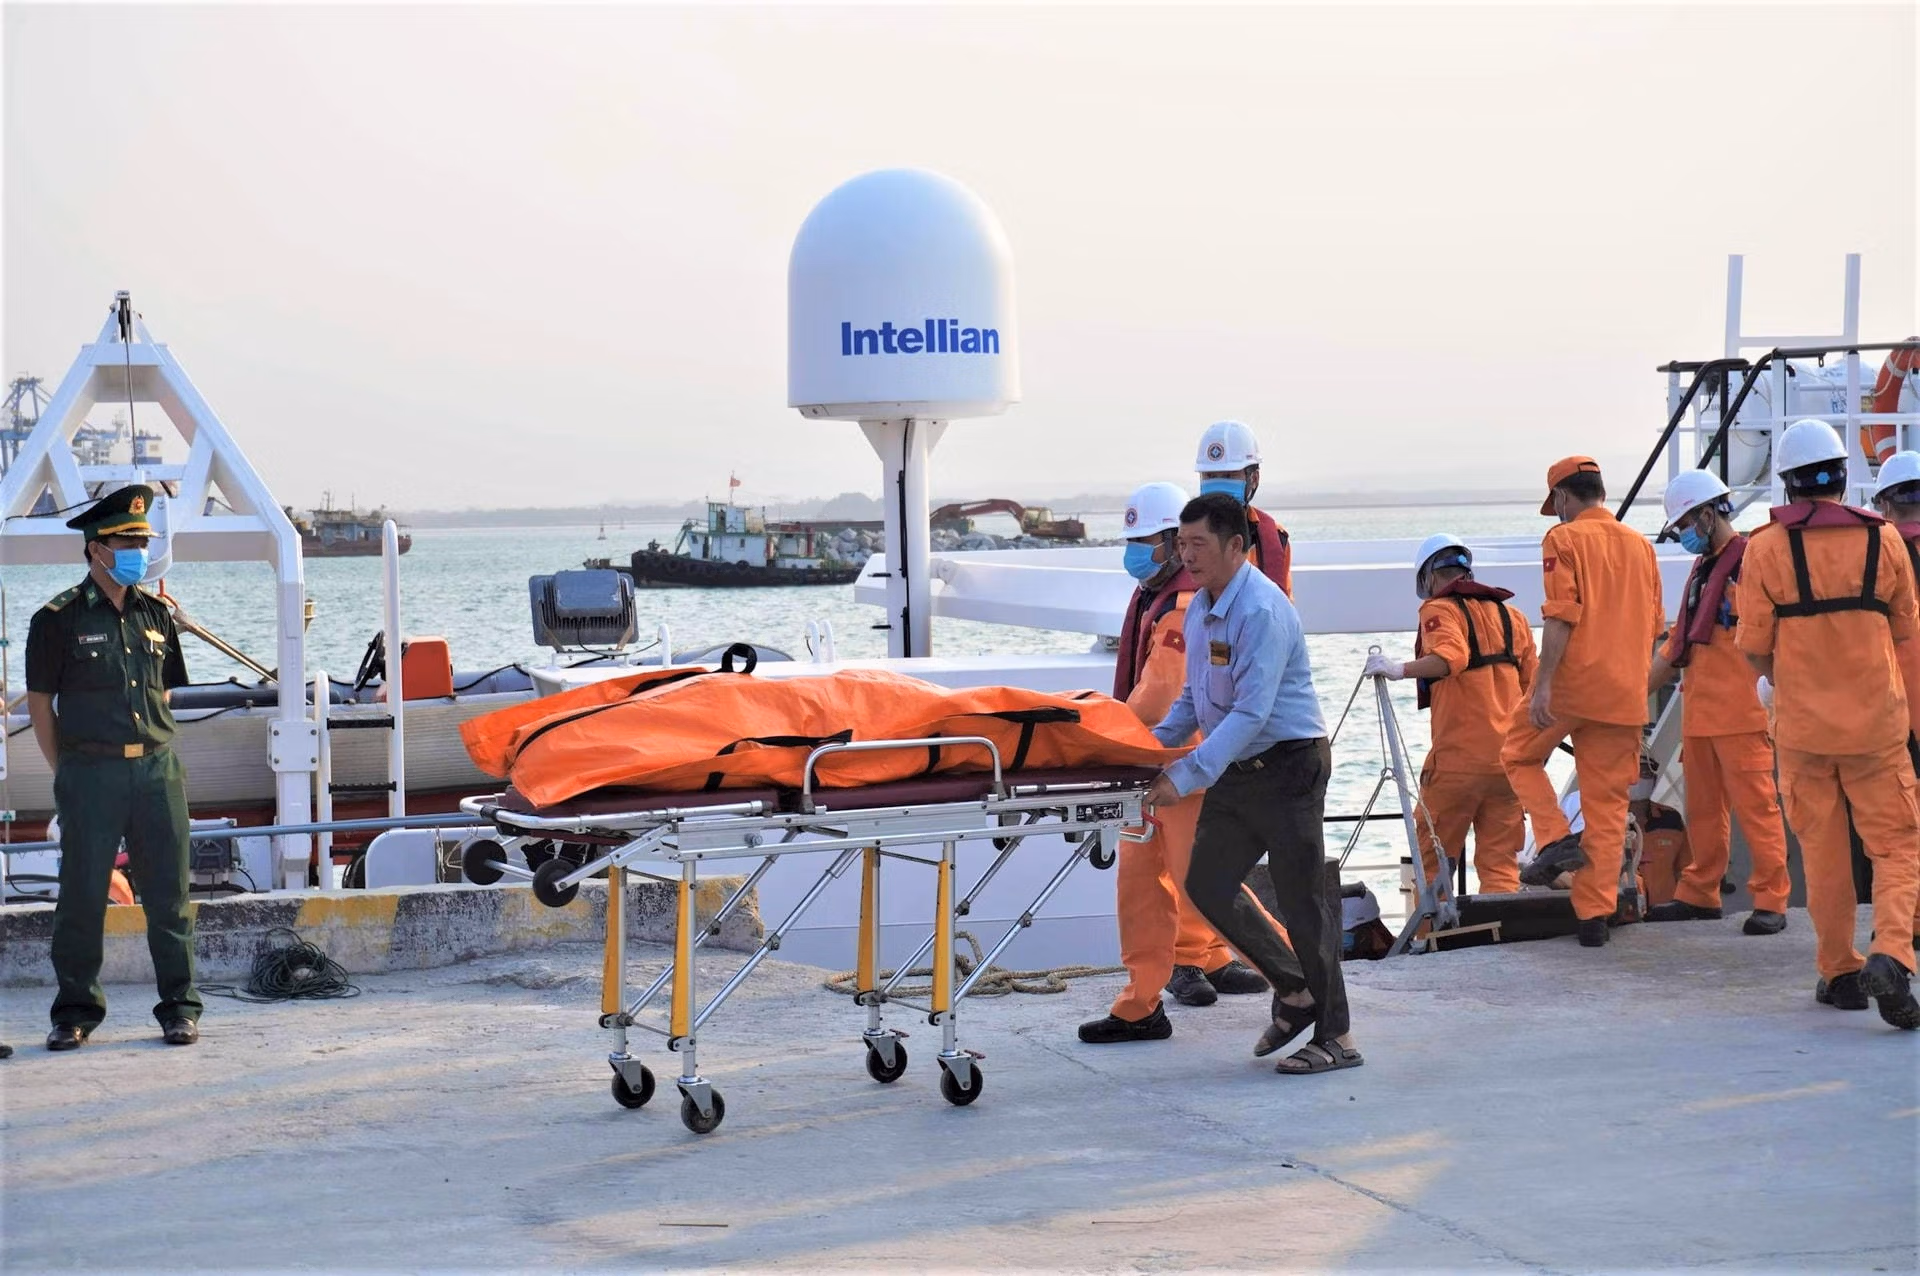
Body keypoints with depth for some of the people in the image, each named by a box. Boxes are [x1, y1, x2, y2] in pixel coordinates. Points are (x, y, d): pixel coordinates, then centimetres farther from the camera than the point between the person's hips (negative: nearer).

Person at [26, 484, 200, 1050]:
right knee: (82, 895, 1)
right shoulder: (58, 620, -3)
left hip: (157, 769, 4)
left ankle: (179, 1007, 11)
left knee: (168, 892, 4)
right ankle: (76, 1010, 12)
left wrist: (153, 751, 13)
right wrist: (68, 771, 2)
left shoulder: (155, 615, 11)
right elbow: (40, 702, 2)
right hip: (90, 772, -4)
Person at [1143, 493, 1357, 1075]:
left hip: (1287, 767, -9)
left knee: (1302, 899, -4)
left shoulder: (1262, 611, -22)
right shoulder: (1199, 608, 8)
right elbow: (1194, 697, 19)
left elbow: (1251, 712, -28)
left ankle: (1336, 1038, 5)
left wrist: (1186, 775, -33)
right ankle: (1295, 990, 24)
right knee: (1207, 884, 9)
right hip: (1237, 770, 9)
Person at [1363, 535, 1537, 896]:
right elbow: (1531, 685, 19)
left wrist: (1400, 669, -26)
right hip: (1509, 756, 6)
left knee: (1431, 858, 2)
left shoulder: (1440, 609, -2)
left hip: (1458, 757, -6)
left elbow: (1450, 658, -22)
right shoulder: (1512, 615, 17)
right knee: (1500, 862, 5)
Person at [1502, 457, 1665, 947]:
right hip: (1625, 693, 5)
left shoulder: (1565, 539, -5)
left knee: (1520, 755, 19)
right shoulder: (1639, 545, 13)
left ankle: (1556, 840, 0)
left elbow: (1561, 618, -15)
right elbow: (1654, 627, 17)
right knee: (1608, 803, 7)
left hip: (1572, 682, -5)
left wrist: (1543, 684, -17)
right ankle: (1595, 915, 5)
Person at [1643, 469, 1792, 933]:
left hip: (1741, 711, -9)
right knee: (1702, 808, 13)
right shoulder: (1701, 569, 22)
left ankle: (1771, 899, -6)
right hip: (1699, 712, 9)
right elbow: (1678, 646, 27)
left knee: (1754, 804, -8)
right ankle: (1699, 893, 19)